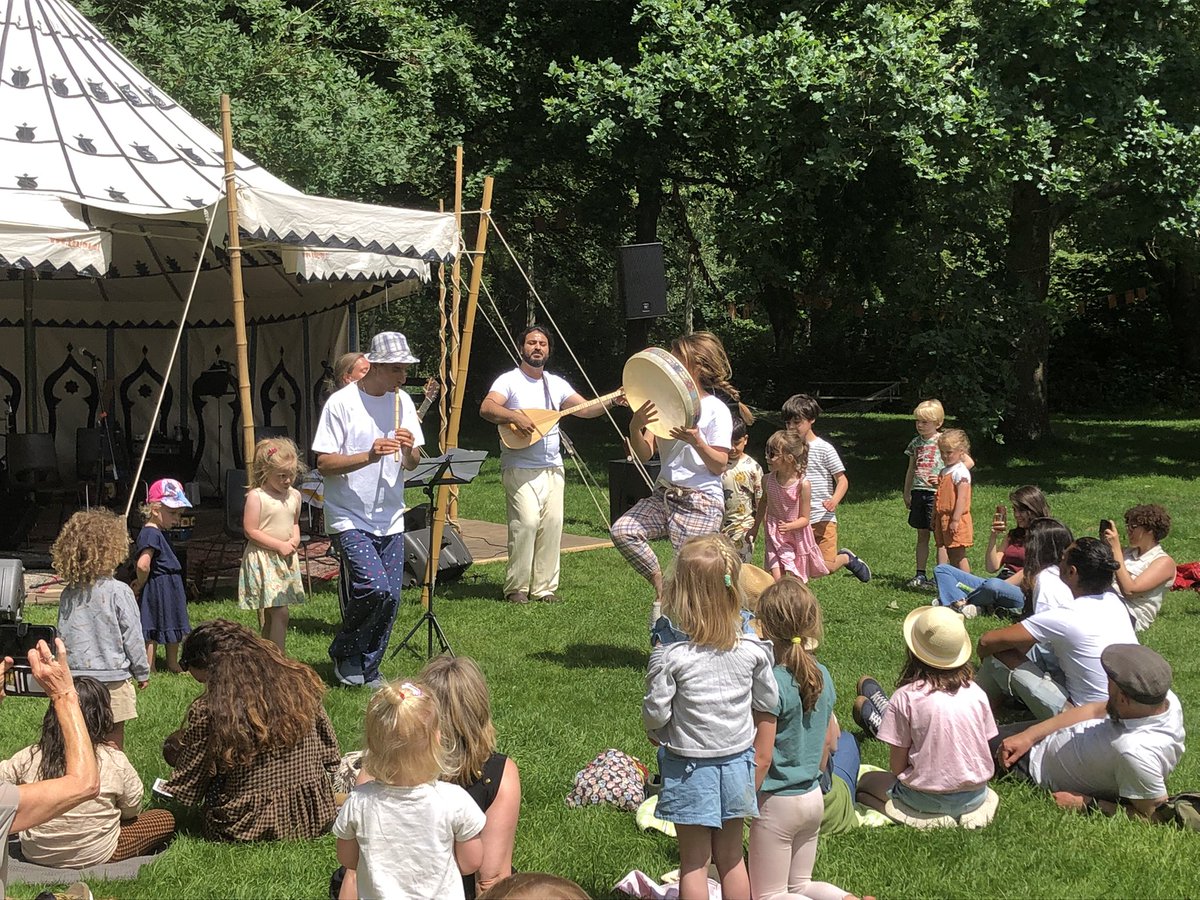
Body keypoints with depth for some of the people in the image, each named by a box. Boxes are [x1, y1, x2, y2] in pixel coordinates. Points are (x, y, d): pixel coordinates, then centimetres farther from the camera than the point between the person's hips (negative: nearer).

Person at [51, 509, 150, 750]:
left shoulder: (68, 594, 0)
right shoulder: (119, 592, -14)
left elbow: (61, 637, 8)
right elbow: (132, 638, -9)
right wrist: (142, 672, 5)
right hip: (112, 679, -4)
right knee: (113, 743, 5)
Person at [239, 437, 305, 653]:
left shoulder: (294, 495, 7)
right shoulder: (256, 496, -12)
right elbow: (251, 531, -14)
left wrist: (295, 540, 0)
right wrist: (280, 545, -16)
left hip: (286, 561, 7)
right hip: (263, 560, -7)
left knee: (272, 614, 13)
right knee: (279, 612, -13)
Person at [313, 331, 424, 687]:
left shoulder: (402, 401, 7)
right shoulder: (341, 403, -10)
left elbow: (413, 464, 11)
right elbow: (324, 464, -12)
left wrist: (409, 449, -12)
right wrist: (369, 456, -26)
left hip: (390, 518, 6)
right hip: (349, 518, -6)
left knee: (390, 597, 3)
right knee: (374, 587, -20)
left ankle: (367, 668, 21)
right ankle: (344, 653, 5)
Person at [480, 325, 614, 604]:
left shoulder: (556, 384, 17)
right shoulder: (509, 381, 0)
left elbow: (585, 409, 13)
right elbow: (486, 408, -15)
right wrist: (514, 416, -31)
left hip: (552, 468, 5)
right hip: (520, 468, -5)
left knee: (553, 523, -3)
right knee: (526, 521, -17)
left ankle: (544, 587, 6)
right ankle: (516, 588, -7)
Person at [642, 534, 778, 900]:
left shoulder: (670, 656, -22)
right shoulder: (753, 650, -12)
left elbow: (655, 713, -16)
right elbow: (768, 701, 0)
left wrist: (656, 732, 6)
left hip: (690, 766, -3)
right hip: (737, 760, 3)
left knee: (694, 862, 10)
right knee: (732, 857, 18)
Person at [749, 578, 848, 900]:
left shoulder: (772, 683, -22)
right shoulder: (822, 675, 0)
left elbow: (762, 757, -20)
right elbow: (829, 743, 10)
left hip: (778, 802, -7)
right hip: (814, 798, 7)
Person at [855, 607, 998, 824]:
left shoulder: (906, 697, -13)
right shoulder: (976, 693, -3)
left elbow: (897, 765, -8)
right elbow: (983, 746, 5)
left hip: (926, 801, -5)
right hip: (975, 797, 5)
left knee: (865, 781, 21)